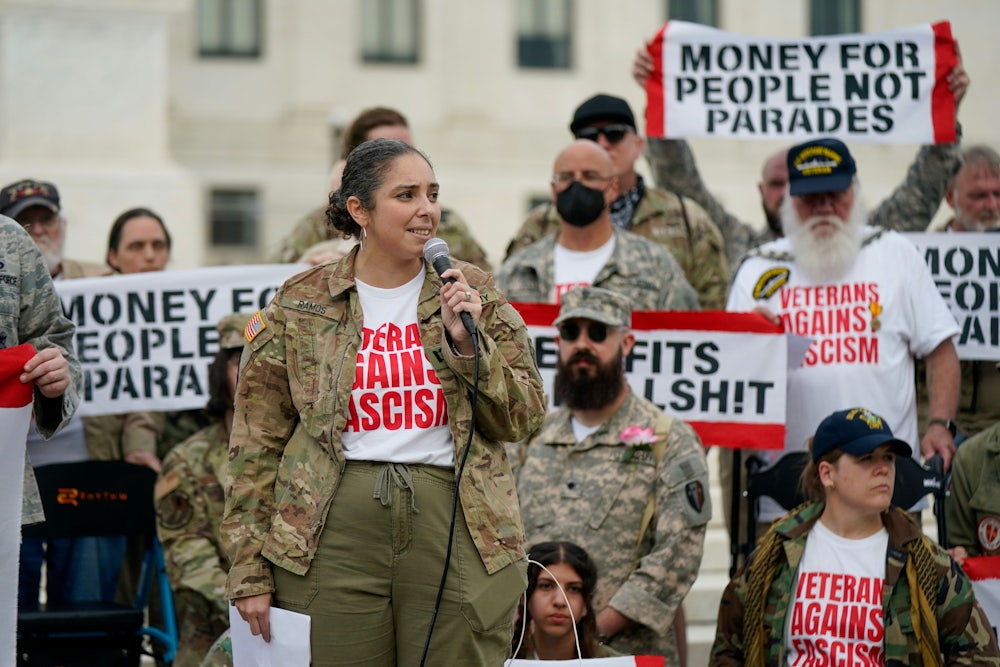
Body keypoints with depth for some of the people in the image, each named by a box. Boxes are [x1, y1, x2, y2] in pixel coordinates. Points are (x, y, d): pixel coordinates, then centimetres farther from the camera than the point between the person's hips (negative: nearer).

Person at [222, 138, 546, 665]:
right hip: (333, 533, -1)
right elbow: (256, 444, 5)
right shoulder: (298, 306, 5)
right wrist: (249, 570, 0)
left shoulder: (474, 293, 9)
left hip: (456, 531, 1)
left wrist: (467, 342, -7)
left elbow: (524, 418, 8)